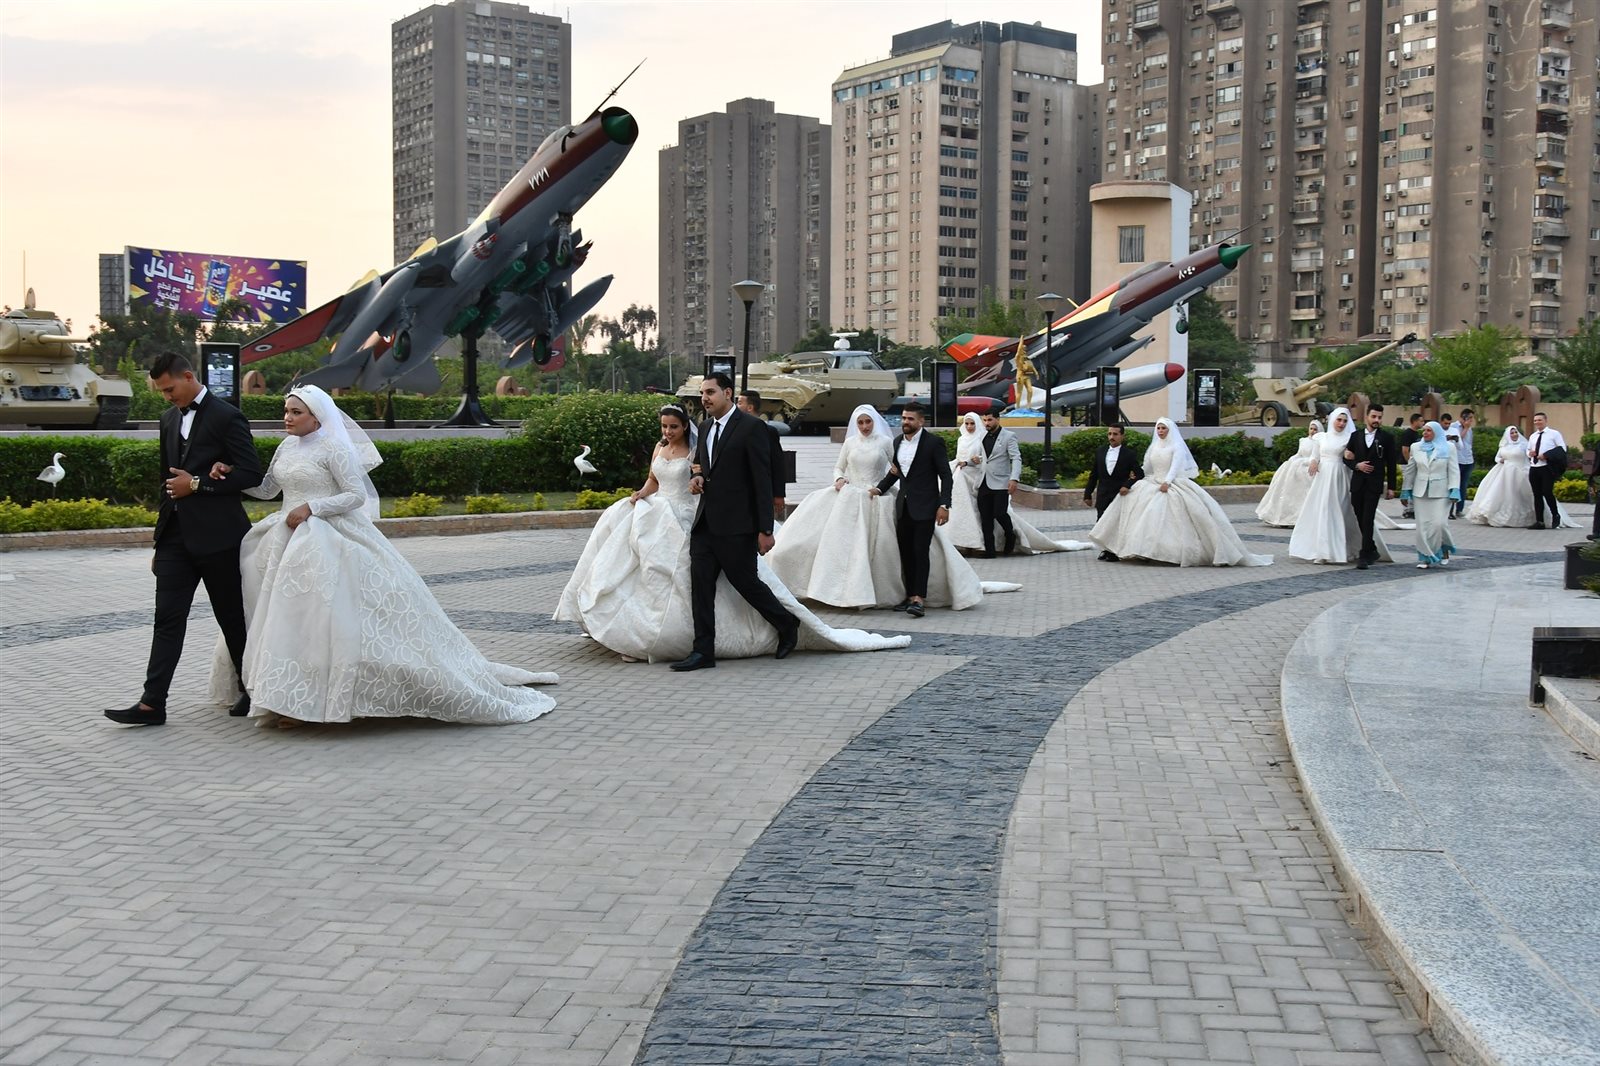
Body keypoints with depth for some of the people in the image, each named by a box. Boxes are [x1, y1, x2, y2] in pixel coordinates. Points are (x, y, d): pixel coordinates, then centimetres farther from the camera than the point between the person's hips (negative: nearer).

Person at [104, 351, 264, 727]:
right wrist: (160, 542, 20)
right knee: (168, 618, 1)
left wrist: (197, 484, -14)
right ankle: (152, 703, -1)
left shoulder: (226, 416, -8)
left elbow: (251, 474, -12)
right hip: (176, 534, 6)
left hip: (216, 536, -6)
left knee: (232, 618, 5)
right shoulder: (169, 418, 15)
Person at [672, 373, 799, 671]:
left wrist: (765, 529, -15)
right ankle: (704, 651, 6)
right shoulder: (705, 428, 13)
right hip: (706, 523, 7)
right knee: (701, 584, 2)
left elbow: (763, 481, -12)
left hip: (737, 526, -7)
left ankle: (787, 625, 25)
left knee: (745, 582, 1)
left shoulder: (752, 428, -10)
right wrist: (697, 476, 3)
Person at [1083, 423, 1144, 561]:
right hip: (1103, 496, 3)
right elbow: (1093, 475, 11)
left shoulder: (1129, 454, -3)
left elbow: (1140, 474, 0)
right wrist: (1088, 494, 8)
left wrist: (1128, 485, -16)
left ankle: (1114, 552, 10)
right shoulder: (1100, 451, 7)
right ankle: (1106, 550, 21)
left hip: (1120, 494, -3)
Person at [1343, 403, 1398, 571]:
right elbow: (1347, 458, 11)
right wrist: (1357, 465, -10)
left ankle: (1364, 556, -10)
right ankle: (1372, 551, 24)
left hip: (1374, 484, -3)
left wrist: (1391, 487, -1)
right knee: (1360, 519, 8)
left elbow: (1391, 464, 2)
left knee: (1367, 519, -11)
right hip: (1357, 484, 3)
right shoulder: (1356, 436, 8)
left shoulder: (1386, 438, 1)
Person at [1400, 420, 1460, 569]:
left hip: (1440, 493, -3)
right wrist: (1405, 490, 10)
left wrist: (1454, 491, -9)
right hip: (1421, 492, 3)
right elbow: (1410, 471, 13)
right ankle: (1425, 557, 6)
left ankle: (1444, 549, 17)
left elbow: (1454, 471, -1)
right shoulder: (1416, 448, 9)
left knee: (1439, 523, -11)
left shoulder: (1449, 448, 2)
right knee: (1422, 526, -1)